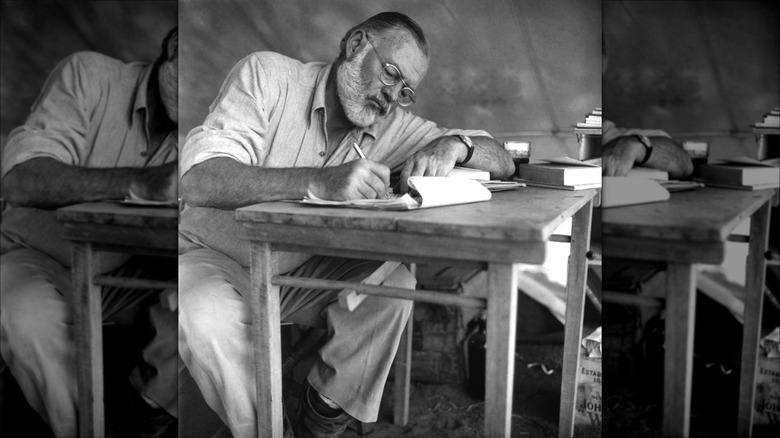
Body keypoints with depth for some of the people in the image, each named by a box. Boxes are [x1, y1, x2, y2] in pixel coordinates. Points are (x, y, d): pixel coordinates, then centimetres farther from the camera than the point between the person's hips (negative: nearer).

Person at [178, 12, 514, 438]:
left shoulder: (393, 126, -4)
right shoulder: (267, 75, -18)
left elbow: (502, 162, -2)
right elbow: (200, 181, -33)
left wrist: (454, 144, -27)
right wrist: (320, 182, -46)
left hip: (301, 273, 4)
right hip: (213, 259, -4)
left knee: (393, 283, -20)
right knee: (209, 321, -34)